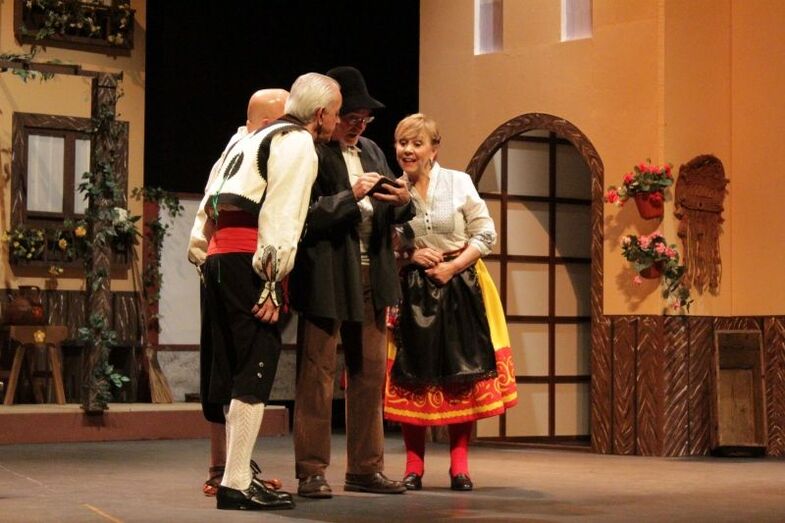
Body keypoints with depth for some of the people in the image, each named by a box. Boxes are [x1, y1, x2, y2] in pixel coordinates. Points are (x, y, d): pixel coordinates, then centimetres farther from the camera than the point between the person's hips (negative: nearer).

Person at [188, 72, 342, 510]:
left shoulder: (253, 139, 27)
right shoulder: (298, 144, -2)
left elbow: (210, 201, 23)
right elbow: (281, 214, -14)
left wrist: (202, 253, 21)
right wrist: (271, 283, -18)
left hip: (218, 256, 10)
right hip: (248, 259, -9)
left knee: (234, 370, 13)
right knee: (256, 369, -10)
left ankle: (239, 475, 20)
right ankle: (236, 483, -14)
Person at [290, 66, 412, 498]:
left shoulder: (372, 152, 16)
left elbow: (392, 217, 19)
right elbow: (303, 216, -13)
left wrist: (402, 201, -3)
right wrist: (350, 196, -19)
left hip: (370, 277, 7)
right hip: (325, 278, -7)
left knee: (370, 374, 10)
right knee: (317, 374, -2)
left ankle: (366, 468, 18)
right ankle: (311, 473, 4)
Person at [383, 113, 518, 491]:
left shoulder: (459, 183, 0)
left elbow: (485, 234, 0)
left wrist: (453, 266, -11)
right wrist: (410, 256, -11)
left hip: (460, 288, 0)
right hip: (410, 292, 1)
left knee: (461, 376, 0)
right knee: (412, 377, 0)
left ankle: (459, 465, 6)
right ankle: (414, 465, 8)